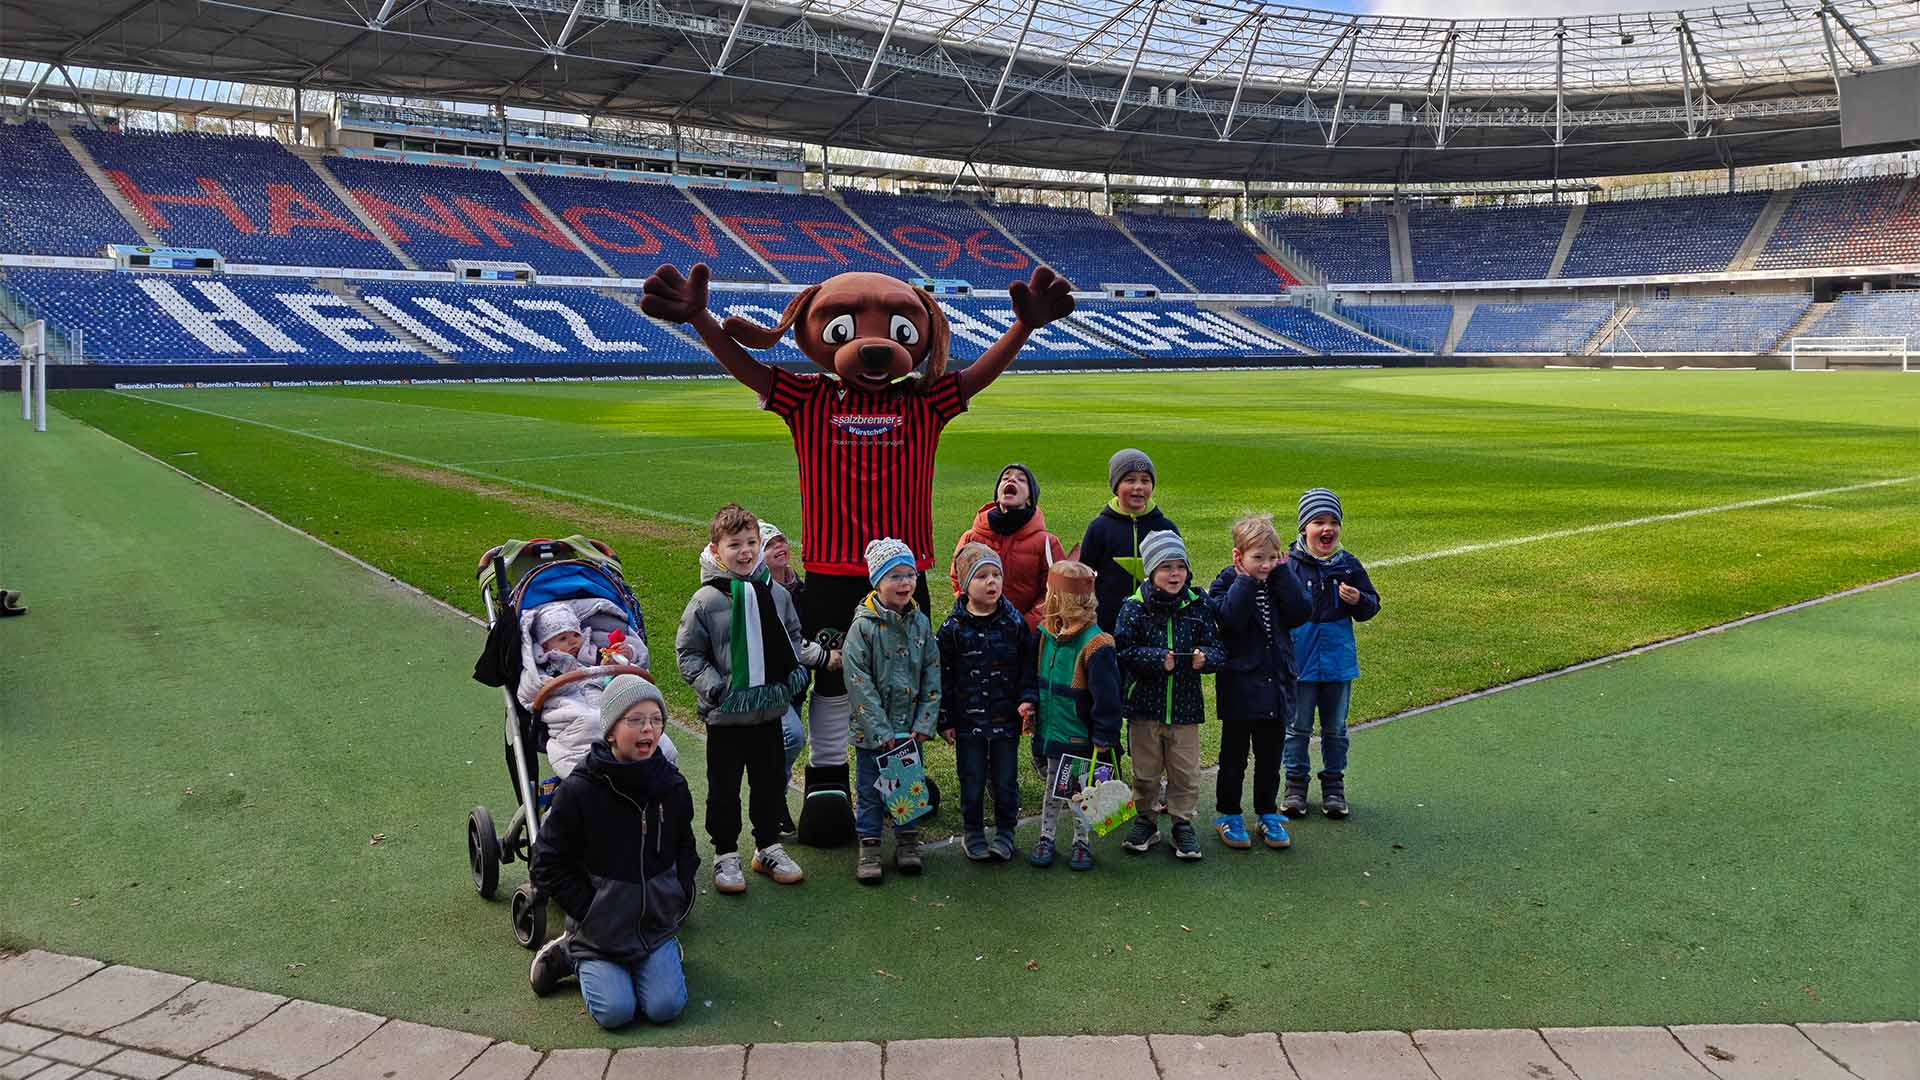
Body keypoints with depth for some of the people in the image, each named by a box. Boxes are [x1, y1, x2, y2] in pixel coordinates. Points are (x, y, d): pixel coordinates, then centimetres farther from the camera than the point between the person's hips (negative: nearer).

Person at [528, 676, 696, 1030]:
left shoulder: (672, 786, -3)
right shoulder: (578, 791, -16)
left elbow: (685, 847, 15)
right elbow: (548, 865, -9)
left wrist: (680, 896, 1)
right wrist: (590, 912, -12)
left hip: (656, 921, 3)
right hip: (601, 927, -3)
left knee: (665, 1007, -12)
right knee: (615, 1011, -14)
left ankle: (663, 954, 19)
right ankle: (569, 955, 12)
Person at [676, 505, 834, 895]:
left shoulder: (776, 594, 2)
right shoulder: (706, 600, -10)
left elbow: (793, 642, 13)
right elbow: (688, 653, -6)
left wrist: (822, 656, -2)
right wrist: (713, 687, -17)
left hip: (770, 710, 4)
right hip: (725, 716, -4)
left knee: (771, 782, 15)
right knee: (724, 789, 8)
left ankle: (769, 847, 32)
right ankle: (725, 854, 23)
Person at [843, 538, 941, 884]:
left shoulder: (921, 623, 1)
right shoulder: (863, 626, -13)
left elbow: (932, 676, 3)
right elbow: (858, 683, -15)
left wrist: (924, 723, -5)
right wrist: (881, 731, -17)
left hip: (910, 728, 4)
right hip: (872, 731, -4)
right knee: (870, 789, 7)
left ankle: (907, 842, 30)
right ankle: (869, 848, 20)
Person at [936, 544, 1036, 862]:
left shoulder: (1015, 624, -1)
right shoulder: (953, 628, -5)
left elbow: (1027, 667, 5)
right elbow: (942, 677, -1)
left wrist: (1027, 700, -7)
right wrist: (945, 720, -2)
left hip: (1006, 719, 1)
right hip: (968, 720, -1)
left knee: (1006, 781, 9)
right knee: (972, 782, 9)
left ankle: (1005, 831, 27)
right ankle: (972, 832, 27)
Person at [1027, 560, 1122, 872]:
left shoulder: (1094, 643, -22)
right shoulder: (1047, 632, 1)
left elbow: (1107, 695, -19)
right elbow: (1037, 676, 15)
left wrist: (1104, 737, -17)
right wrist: (1032, 706, 6)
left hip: (1080, 737, -6)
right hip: (1051, 730, 6)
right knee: (1051, 787, 18)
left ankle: (1082, 842, 26)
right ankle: (1046, 838, 31)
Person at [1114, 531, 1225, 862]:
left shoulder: (1198, 606, -1)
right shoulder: (1134, 607, -7)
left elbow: (1217, 649, -1)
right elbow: (1122, 651, -12)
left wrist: (1205, 657, -23)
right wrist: (1156, 659, -24)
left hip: (1184, 706, 1)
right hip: (1145, 703, -1)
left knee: (1185, 772, 8)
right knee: (1145, 771, 12)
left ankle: (1183, 824, 23)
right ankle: (1145, 820, 29)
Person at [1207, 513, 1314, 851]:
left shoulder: (1278, 584, 8)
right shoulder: (1227, 583, -6)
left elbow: (1303, 611, -9)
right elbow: (1231, 618, -26)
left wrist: (1281, 574, -9)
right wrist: (1247, 579, -21)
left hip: (1276, 685, 4)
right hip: (1239, 688, -4)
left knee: (1270, 757, 15)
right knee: (1234, 756, 8)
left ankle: (1268, 814, 28)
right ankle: (1228, 815, 21)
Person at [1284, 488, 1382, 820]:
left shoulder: (1348, 564, 0)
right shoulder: (1288, 563, -10)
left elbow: (1372, 605, 4)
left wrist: (1358, 600, -14)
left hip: (1338, 660, 3)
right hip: (1299, 659, -3)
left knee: (1335, 727, 14)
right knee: (1297, 726, 8)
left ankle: (1334, 786, 28)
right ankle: (1295, 784, 22)